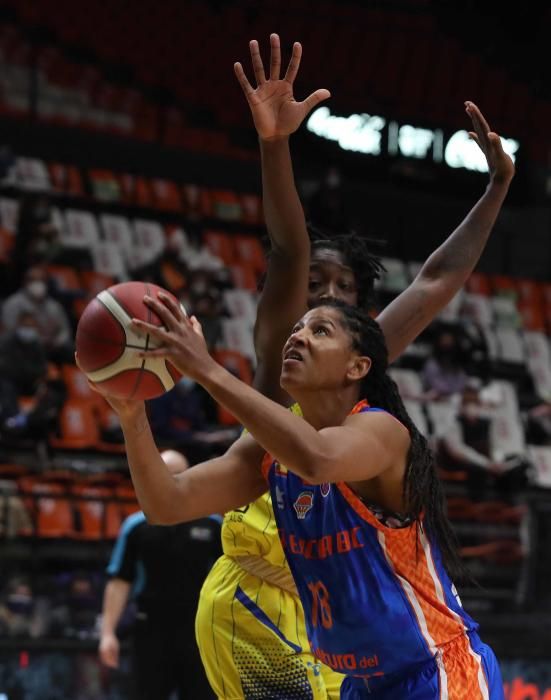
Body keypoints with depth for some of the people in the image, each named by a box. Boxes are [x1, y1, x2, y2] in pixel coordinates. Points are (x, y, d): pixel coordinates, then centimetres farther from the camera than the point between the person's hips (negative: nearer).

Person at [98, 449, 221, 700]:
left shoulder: (211, 525, 5)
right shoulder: (136, 527, 3)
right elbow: (119, 581, 1)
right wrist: (108, 631, -7)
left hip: (199, 633, 1)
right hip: (152, 632, -1)